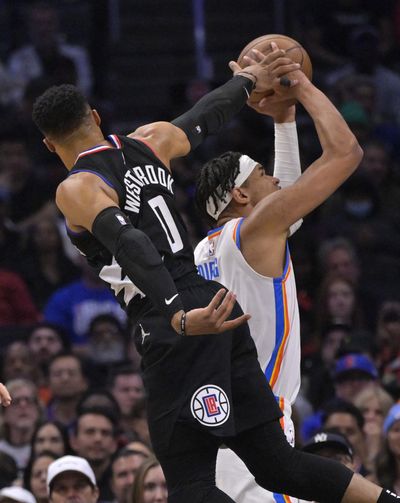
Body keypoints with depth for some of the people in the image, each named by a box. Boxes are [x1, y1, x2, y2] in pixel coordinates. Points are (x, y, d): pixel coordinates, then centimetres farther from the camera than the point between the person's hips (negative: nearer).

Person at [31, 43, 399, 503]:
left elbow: (131, 246, -24)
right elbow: (205, 116, 32)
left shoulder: (76, 189, -7)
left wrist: (179, 319, -35)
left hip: (178, 331, -8)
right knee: (277, 466, 13)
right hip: (214, 306, 8)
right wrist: (246, 80, 51)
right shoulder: (151, 142, 13)